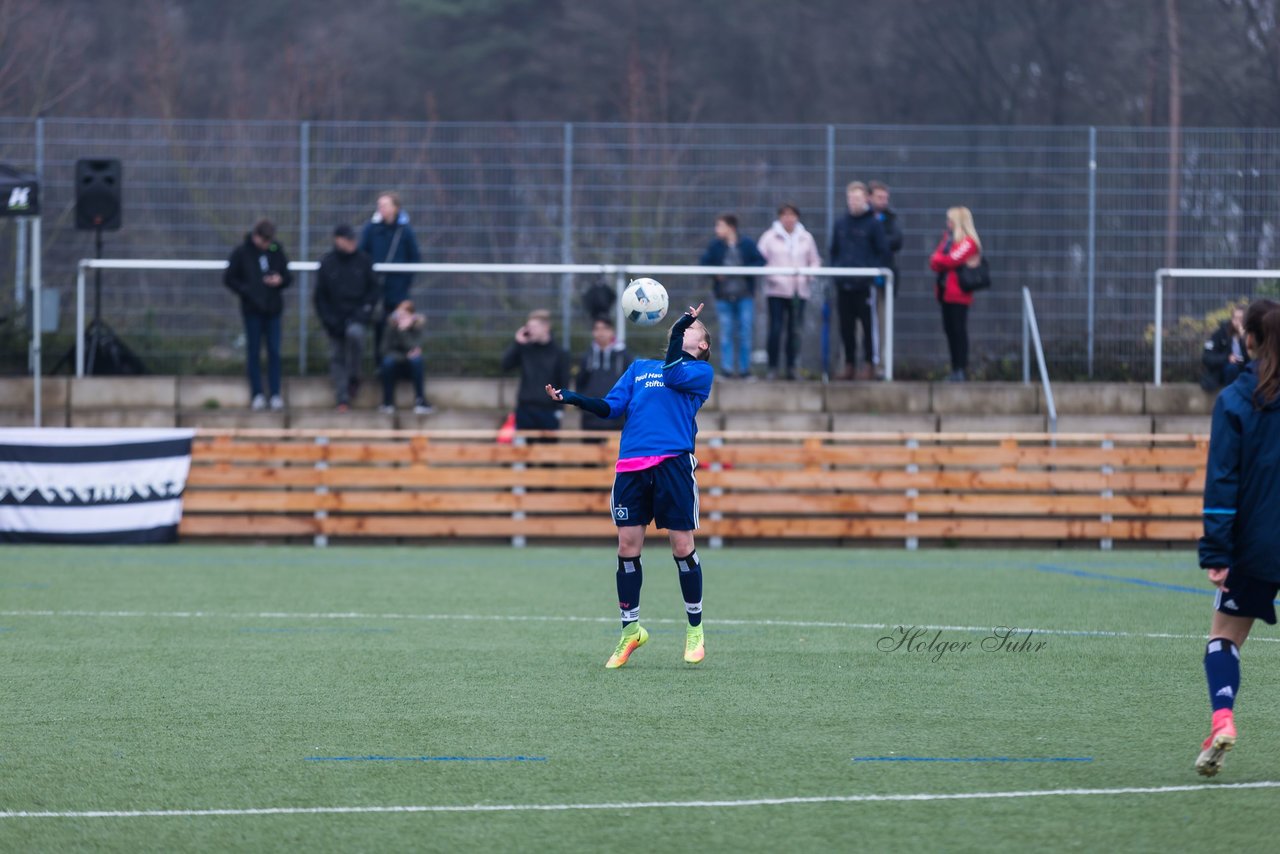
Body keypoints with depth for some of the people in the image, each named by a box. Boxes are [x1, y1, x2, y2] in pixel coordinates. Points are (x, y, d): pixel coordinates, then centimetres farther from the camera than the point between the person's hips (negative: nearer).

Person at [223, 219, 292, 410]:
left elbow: (288, 277, 12)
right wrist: (246, 291, -15)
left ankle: (275, 394, 5)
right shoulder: (241, 253, -5)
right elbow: (228, 278, -2)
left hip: (273, 308, 2)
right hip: (252, 309, -2)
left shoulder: (277, 251, 4)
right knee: (253, 352, 2)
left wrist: (280, 280, -11)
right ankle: (257, 393, 8)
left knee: (274, 352, 1)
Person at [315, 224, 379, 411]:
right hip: (335, 317, 2)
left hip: (358, 316, -2)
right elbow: (320, 296, 4)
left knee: (355, 333, -31)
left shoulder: (363, 261, 0)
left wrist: (364, 310, -10)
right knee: (337, 358, 1)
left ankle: (353, 378, -12)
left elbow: (373, 290, 5)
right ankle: (343, 398, 8)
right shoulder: (327, 263, 0)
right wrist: (328, 320, -5)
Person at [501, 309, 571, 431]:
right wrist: (516, 344, -6)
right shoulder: (524, 349, 5)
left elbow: (563, 382, 1)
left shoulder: (559, 353, 0)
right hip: (525, 408, 2)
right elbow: (505, 366, -1)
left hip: (548, 410, -2)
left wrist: (560, 408, -6)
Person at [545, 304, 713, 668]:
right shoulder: (639, 367, 24)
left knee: (682, 546, -2)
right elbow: (611, 407, 17)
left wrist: (678, 329, -6)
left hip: (673, 463, -4)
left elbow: (674, 375, -10)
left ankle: (695, 630, 13)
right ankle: (630, 630, 12)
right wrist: (571, 398, 4)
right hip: (631, 466, 4)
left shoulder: (701, 371, 11)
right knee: (627, 546, 0)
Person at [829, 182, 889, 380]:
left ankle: (867, 364, 1)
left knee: (868, 325, -4)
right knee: (846, 327, 6)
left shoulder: (873, 224, -1)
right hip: (843, 285, 5)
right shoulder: (841, 224, 13)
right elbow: (833, 251, 21)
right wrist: (836, 268, 5)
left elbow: (883, 252, -1)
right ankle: (849, 364, 14)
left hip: (865, 284, -5)